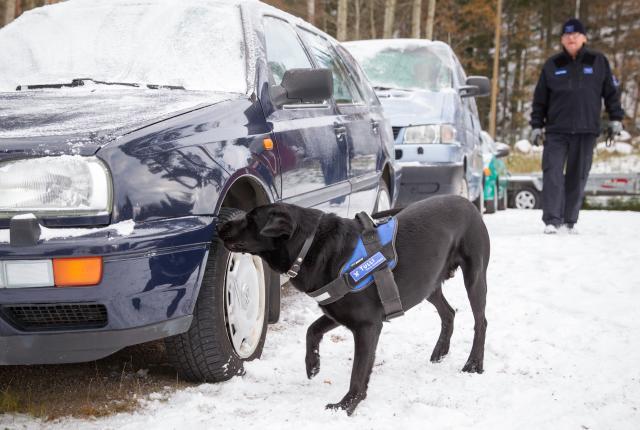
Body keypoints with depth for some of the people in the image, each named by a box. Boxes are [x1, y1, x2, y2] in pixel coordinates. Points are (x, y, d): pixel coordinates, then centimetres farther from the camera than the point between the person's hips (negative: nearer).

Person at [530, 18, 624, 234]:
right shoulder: (552, 65, 8)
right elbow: (540, 98, 11)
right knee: (552, 173, -11)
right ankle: (552, 220, -11)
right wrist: (536, 125, 6)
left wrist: (616, 118, 4)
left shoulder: (598, 62, 7)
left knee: (578, 176, 4)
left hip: (586, 131, 0)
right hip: (556, 131, 0)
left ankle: (570, 220, 12)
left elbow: (611, 91, 11)